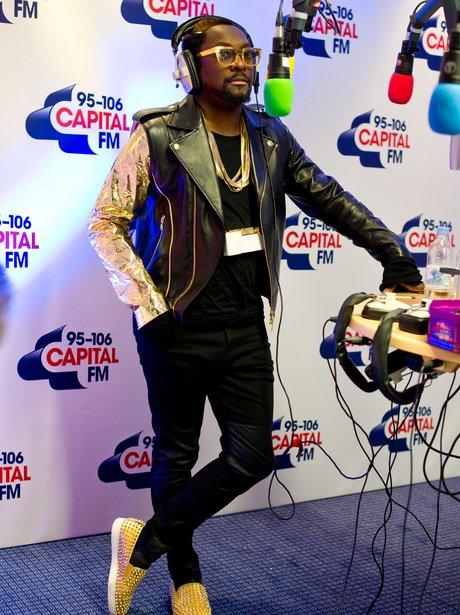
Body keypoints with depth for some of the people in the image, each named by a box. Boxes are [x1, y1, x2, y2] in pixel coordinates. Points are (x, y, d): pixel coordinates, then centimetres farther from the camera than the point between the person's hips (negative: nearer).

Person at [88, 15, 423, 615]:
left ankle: (144, 544, 19)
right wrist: (148, 302, -13)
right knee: (178, 455, 9)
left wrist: (396, 257, 9)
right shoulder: (158, 136, -7)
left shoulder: (271, 136, 8)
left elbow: (327, 198, 12)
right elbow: (106, 222, -6)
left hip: (246, 326, 5)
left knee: (252, 456, 3)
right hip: (179, 326, -5)